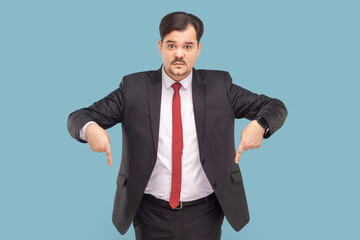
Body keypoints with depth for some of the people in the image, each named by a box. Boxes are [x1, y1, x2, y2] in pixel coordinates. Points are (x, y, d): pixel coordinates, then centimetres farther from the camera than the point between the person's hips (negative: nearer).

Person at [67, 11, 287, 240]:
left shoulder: (219, 86, -2)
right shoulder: (134, 88, -3)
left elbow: (276, 107, 0)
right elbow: (78, 117, -2)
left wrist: (259, 125, -24)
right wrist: (89, 128, -27)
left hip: (204, 215, 0)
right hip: (151, 215, 0)